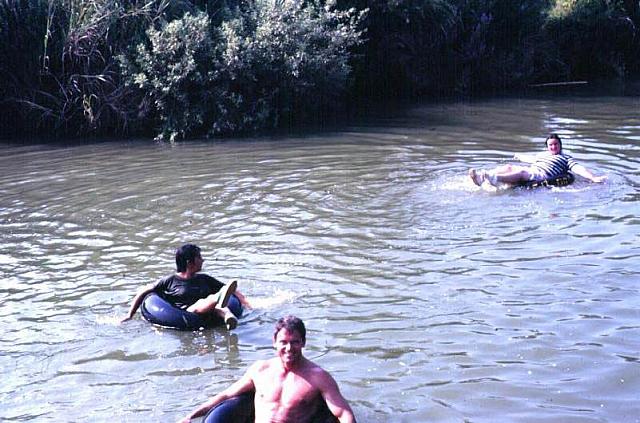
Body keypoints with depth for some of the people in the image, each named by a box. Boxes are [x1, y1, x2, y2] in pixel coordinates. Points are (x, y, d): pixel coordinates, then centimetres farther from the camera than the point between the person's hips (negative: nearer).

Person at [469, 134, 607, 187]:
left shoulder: (566, 158, 17)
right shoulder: (542, 154, 34)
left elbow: (578, 168, 5)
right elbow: (530, 159, 53)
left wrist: (594, 178, -9)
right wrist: (520, 156, 72)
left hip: (542, 176, -6)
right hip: (529, 171, 6)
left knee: (522, 172, -35)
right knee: (509, 167, -19)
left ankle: (494, 179, -60)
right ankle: (481, 177, -42)